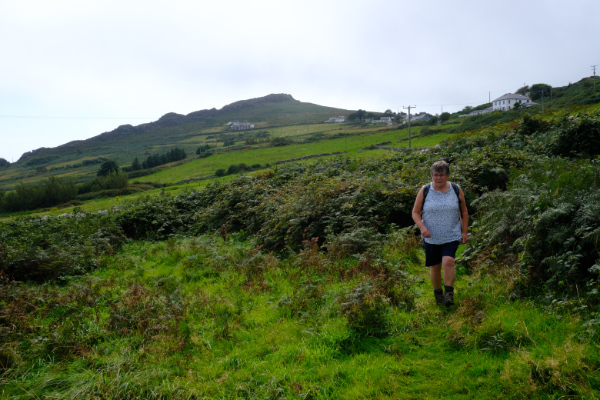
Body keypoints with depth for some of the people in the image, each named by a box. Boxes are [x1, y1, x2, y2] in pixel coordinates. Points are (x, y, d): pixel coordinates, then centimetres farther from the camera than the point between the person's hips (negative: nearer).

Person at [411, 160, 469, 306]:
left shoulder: (456, 190, -1)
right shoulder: (424, 191, -4)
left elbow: (464, 212, 10)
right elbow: (415, 212, 0)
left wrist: (465, 231, 7)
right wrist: (422, 227, -17)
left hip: (452, 236, 0)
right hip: (431, 238, 1)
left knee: (448, 261, -21)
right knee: (435, 266, 9)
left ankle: (449, 294, -8)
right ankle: (438, 293, 31)